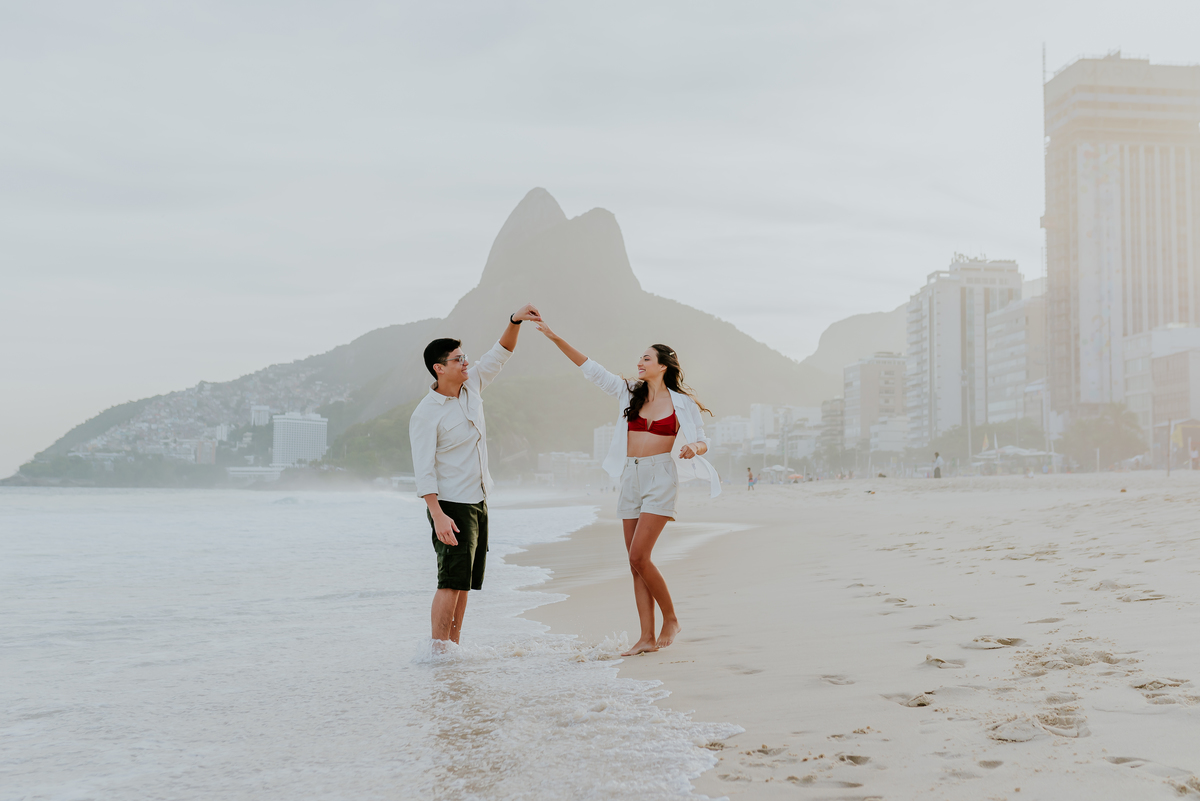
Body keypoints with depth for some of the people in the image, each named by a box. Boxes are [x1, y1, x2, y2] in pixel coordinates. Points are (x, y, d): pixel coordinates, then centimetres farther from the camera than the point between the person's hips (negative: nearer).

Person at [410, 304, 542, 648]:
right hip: (452, 506, -8)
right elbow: (423, 469, -20)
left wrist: (515, 321, -4)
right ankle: (437, 651, -7)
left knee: (464, 581, 9)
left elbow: (500, 353, 14)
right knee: (452, 581, -11)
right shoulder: (426, 414, -16)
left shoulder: (472, 384, 6)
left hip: (478, 501, 8)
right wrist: (438, 516, -27)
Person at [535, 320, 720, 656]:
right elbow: (590, 369, 9)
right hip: (631, 478, 5)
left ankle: (671, 619, 4)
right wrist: (556, 338, 4)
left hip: (660, 477, -5)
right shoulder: (630, 392, 10)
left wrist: (692, 447, -24)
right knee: (636, 563, 3)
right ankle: (647, 637, 7)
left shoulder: (681, 402, -1)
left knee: (638, 556, -15)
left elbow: (703, 442, 0)